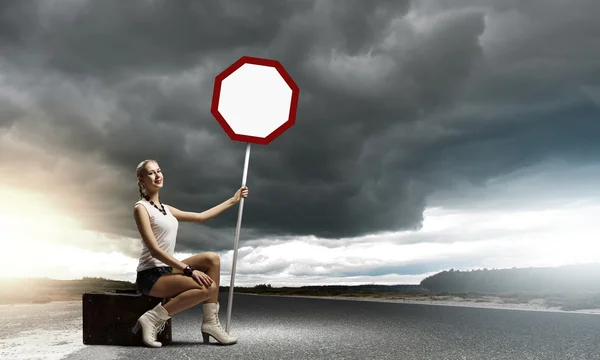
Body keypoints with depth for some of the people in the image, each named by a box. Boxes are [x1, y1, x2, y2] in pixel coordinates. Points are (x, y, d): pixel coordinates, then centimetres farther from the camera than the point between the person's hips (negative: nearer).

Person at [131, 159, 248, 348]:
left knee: (212, 258, -6)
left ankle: (210, 322, -6)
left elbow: (201, 216, 21)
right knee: (209, 287, -24)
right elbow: (154, 250, -18)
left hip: (167, 270, 8)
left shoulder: (166, 209, 15)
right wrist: (189, 270, -24)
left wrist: (233, 200, 23)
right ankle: (153, 319, -13)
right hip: (151, 275, -8)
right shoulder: (141, 208, -10)